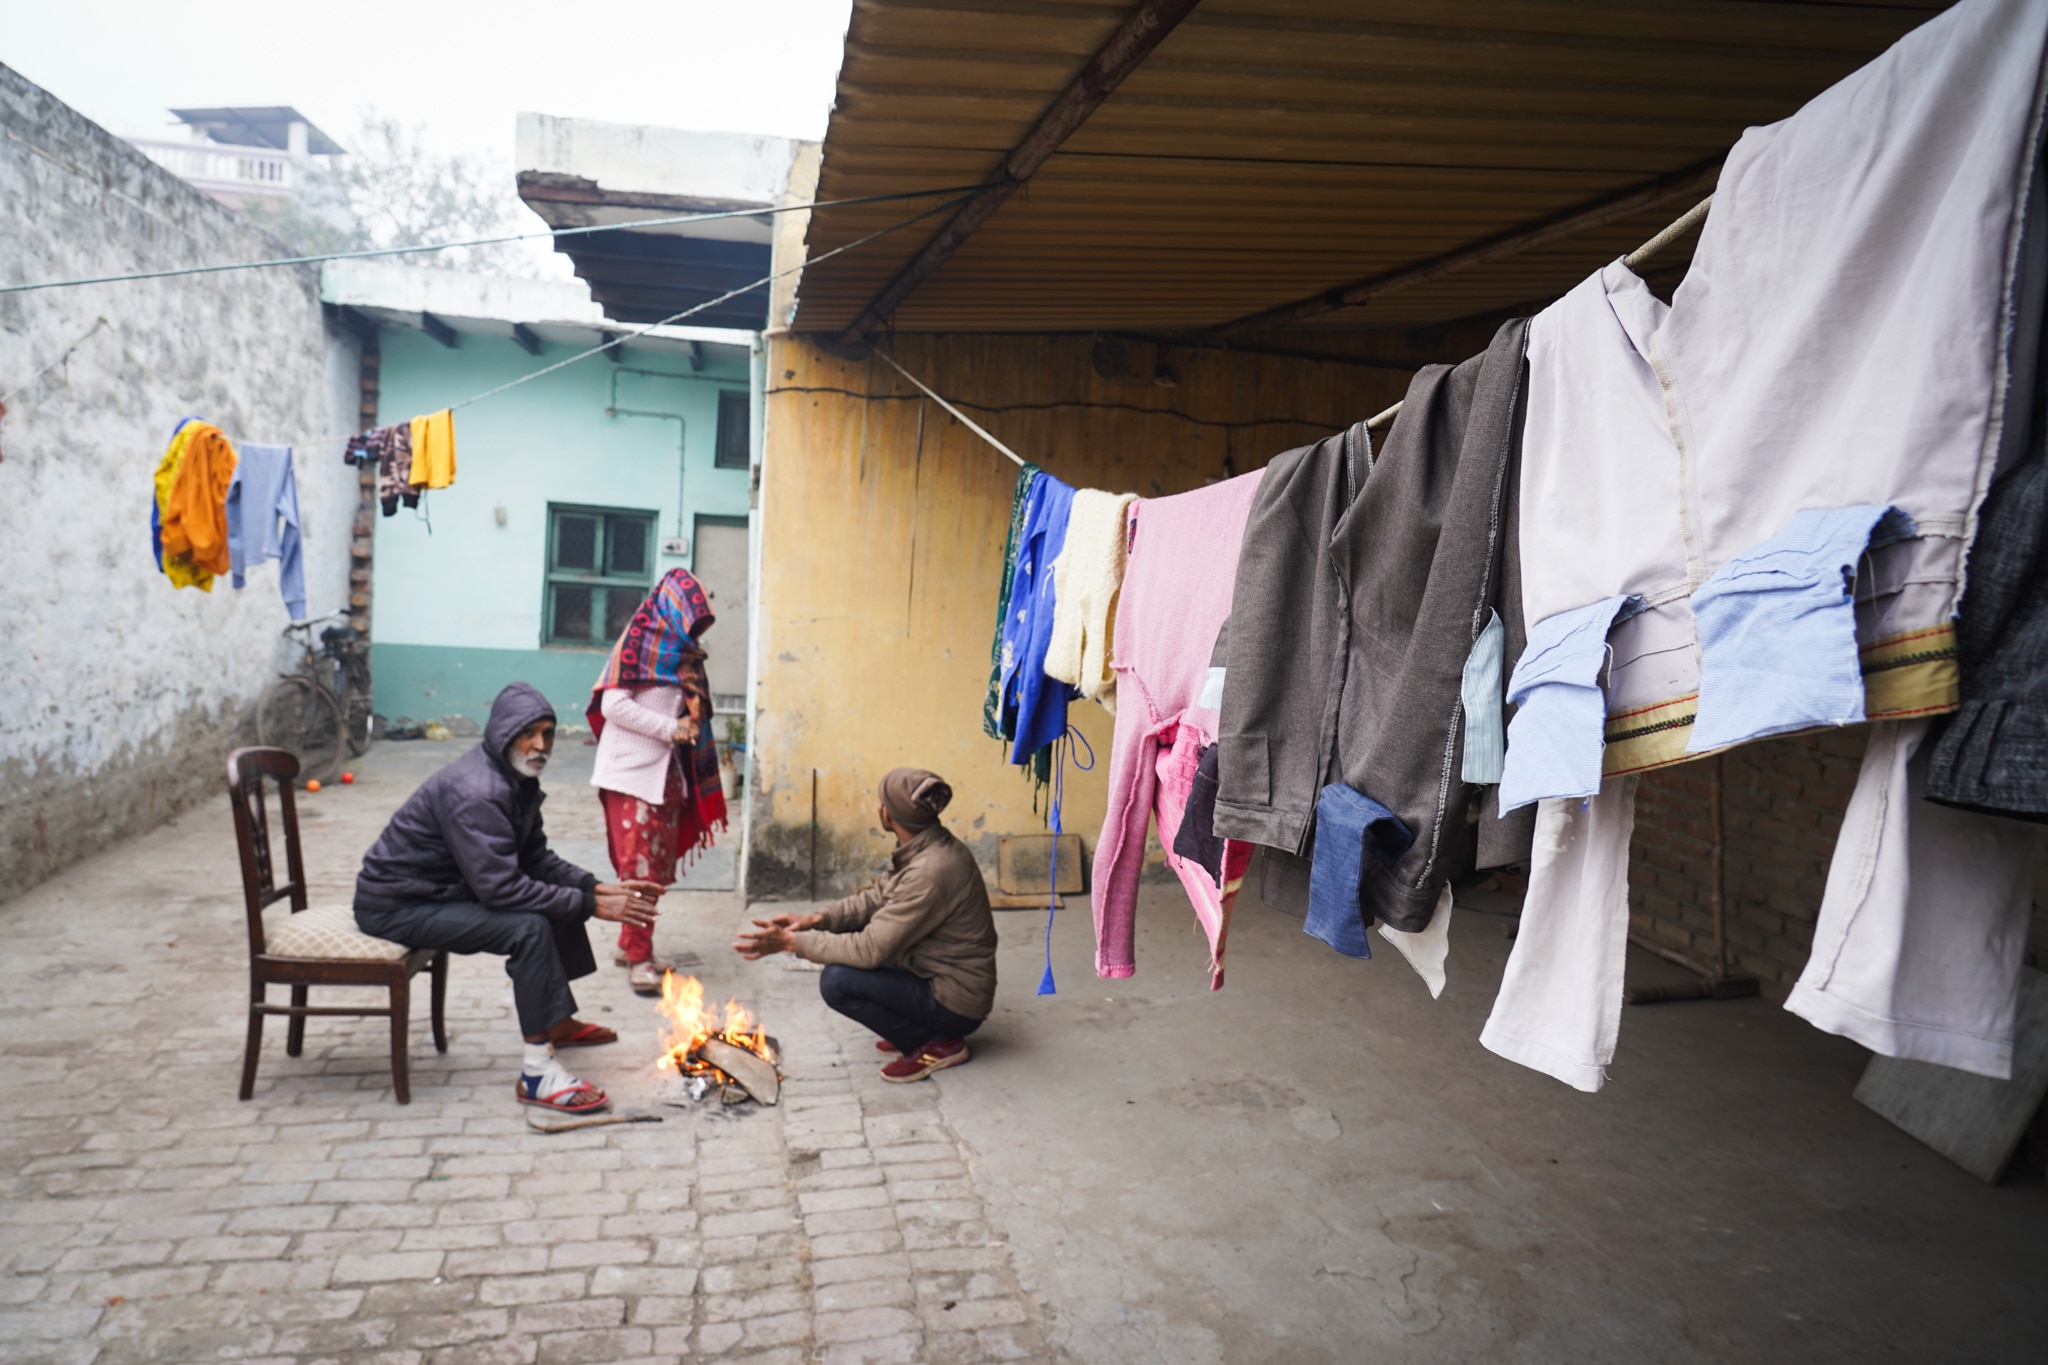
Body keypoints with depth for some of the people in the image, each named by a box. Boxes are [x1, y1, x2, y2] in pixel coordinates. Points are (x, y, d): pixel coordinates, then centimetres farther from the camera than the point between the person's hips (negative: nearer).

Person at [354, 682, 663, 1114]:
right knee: (530, 926, -27)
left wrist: (598, 888, -8)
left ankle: (560, 1021, 25)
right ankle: (538, 1074, -24)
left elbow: (535, 857, 7)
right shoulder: (474, 792, -29)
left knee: (558, 898, 14)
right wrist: (591, 905, -30)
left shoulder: (518, 780, 3)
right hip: (395, 907, -10)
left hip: (441, 888, 10)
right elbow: (500, 888, -34)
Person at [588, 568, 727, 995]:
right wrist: (671, 729, -15)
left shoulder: (683, 653, 14)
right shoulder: (638, 642, -9)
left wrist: (692, 725, 2)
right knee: (639, 865, -6)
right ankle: (639, 958, 1)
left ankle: (629, 943, 23)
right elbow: (613, 706, -16)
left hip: (668, 772, 7)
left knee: (659, 865, 9)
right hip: (632, 771, -7)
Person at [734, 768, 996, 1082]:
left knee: (837, 981, -21)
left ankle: (937, 1044, -4)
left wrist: (792, 942, -20)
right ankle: (916, 1031, 13)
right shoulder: (925, 847, 0)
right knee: (845, 933, 11)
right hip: (936, 974, 10)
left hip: (956, 1004, -10)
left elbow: (870, 950, -27)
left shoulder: (931, 873, -29)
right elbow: (877, 897, 11)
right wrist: (817, 919, -4)